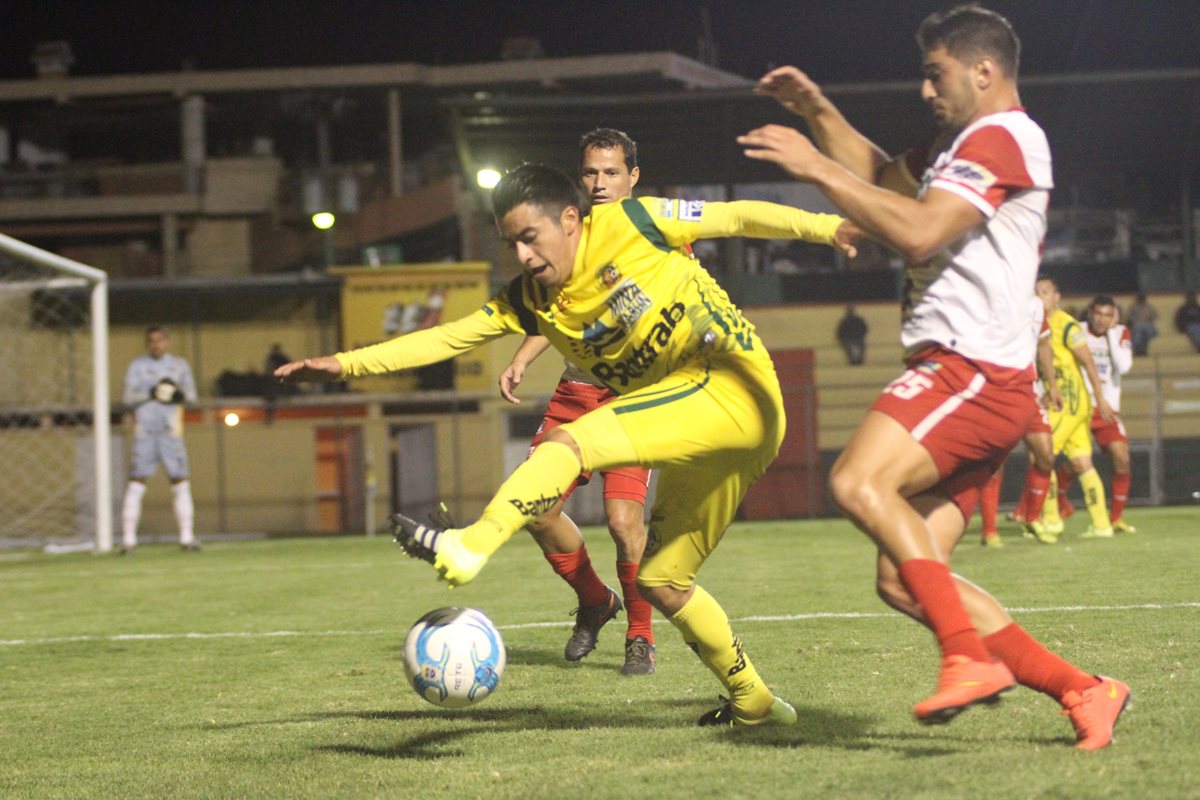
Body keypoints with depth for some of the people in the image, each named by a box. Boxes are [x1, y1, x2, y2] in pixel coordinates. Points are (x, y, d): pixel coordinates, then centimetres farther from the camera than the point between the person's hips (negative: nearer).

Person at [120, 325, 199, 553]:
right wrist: (150, 394, -16)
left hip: (171, 432, 2)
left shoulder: (179, 365, 13)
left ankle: (186, 536, 6)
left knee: (181, 483, 0)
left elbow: (191, 394, 8)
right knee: (136, 483, -7)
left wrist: (180, 394, -13)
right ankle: (128, 538, -6)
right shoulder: (137, 366, 7)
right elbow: (128, 398, -1)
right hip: (144, 432, -2)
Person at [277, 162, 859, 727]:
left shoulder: (627, 225, -6)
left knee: (568, 443, -24)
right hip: (703, 435, 9)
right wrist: (347, 364, -4)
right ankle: (753, 703, 25)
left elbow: (736, 217, -3)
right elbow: (445, 338, 6)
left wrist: (827, 226, -12)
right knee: (661, 582, 12)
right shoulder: (528, 300, 10)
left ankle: (466, 550, -37)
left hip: (735, 389, -9)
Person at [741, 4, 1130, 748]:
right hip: (962, 378, 10)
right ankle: (1083, 691, 5)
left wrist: (816, 166, -16)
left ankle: (973, 656, -34)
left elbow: (917, 232, -20)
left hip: (974, 371, -10)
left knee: (859, 481, -32)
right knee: (904, 581, 2)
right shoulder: (965, 144, 25)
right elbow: (883, 177, 37)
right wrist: (818, 112, 23)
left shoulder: (1001, 137, -8)